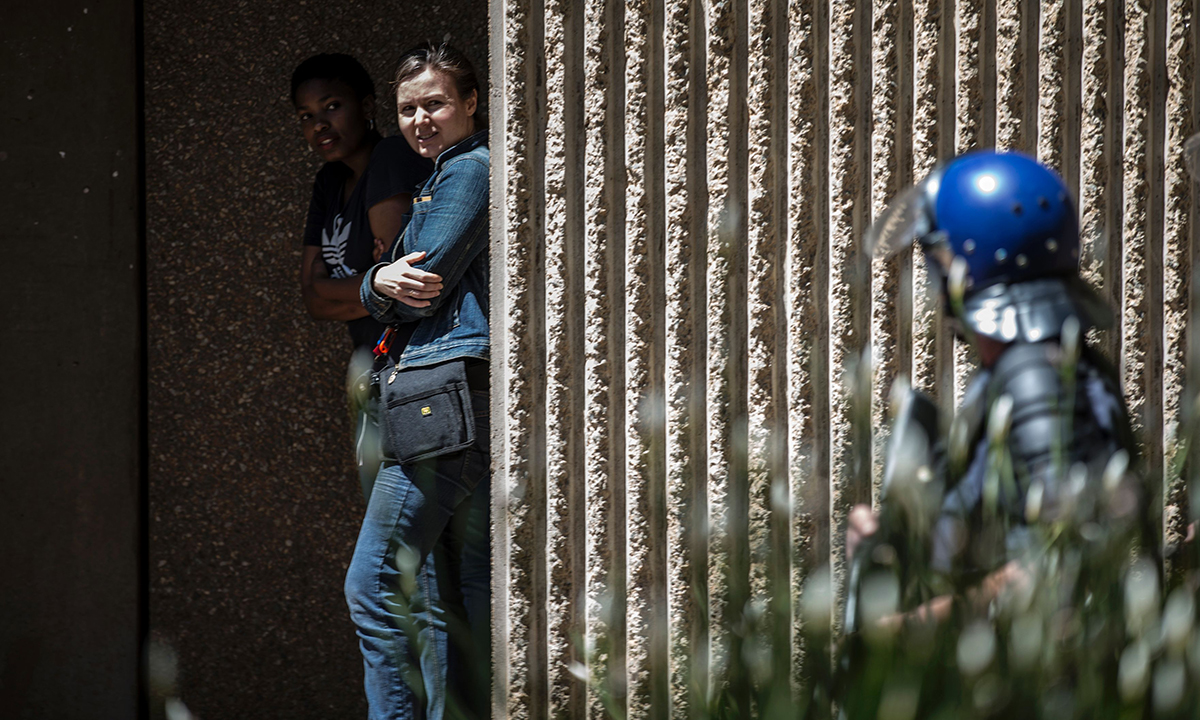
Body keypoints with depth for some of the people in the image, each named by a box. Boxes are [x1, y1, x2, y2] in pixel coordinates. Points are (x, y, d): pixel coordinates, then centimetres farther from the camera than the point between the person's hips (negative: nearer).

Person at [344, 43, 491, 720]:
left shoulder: (467, 170, -6)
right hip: (470, 408, 10)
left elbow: (422, 292, -12)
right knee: (460, 596, 9)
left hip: (446, 397, -10)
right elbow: (376, 299, 17)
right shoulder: (448, 174, 24)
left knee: (375, 586, -10)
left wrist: (401, 284, 8)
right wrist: (383, 282, -4)